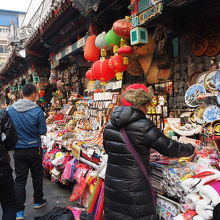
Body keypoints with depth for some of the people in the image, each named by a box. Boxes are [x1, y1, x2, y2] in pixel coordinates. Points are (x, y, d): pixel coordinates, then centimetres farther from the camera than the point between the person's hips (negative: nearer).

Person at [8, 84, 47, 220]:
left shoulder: (10, 110, -5)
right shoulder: (37, 111, -16)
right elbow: (43, 131, -11)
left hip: (18, 150, 2)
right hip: (34, 149, -2)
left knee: (20, 179, 8)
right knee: (37, 176, 17)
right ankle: (38, 201, 34)